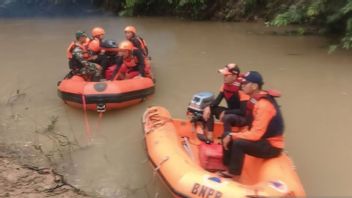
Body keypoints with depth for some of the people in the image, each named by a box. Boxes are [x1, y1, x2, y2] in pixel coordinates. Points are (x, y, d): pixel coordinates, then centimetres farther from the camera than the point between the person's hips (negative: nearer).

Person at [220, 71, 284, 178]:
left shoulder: (264, 105, -26)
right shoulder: (255, 100, 2)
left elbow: (256, 134, -28)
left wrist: (232, 136, -20)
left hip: (271, 146, -9)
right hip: (261, 139, 9)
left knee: (238, 143, -28)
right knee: (227, 136, 3)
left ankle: (234, 174, -10)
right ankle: (228, 168, 13)